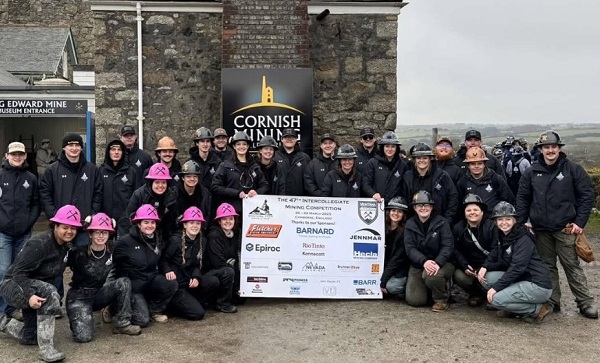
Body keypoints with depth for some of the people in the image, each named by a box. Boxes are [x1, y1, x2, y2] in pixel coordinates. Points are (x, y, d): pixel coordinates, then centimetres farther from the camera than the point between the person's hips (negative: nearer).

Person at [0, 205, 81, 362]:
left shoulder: (66, 245, -5)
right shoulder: (39, 244, -27)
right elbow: (19, 272, -30)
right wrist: (29, 295, -42)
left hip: (37, 290, 9)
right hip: (14, 286, -8)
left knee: (29, 338, 17)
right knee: (49, 292, -40)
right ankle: (46, 348, -33)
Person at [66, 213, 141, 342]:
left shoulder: (111, 252, -4)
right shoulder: (79, 253, -16)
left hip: (99, 294, 4)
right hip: (79, 296, -4)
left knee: (124, 282, -22)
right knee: (84, 337, -24)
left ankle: (122, 323, -11)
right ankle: (82, 318, 11)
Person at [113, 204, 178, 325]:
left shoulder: (158, 241, 5)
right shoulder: (125, 241, -13)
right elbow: (115, 264, -8)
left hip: (151, 279, 5)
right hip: (133, 285, -5)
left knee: (172, 284, -25)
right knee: (143, 320, -21)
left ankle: (155, 310, 1)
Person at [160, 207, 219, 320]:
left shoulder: (201, 242, 5)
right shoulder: (175, 241, -10)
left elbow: (197, 264, 9)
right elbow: (163, 260, -4)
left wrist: (196, 277, -12)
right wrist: (168, 271, -25)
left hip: (190, 283, 6)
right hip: (176, 285, -6)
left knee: (214, 281, -23)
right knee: (198, 313, -19)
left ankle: (190, 302, -2)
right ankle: (174, 304, 8)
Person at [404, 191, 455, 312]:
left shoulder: (441, 222, -4)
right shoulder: (410, 224, 2)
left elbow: (448, 246, -13)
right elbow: (410, 248, -8)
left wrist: (438, 263, -30)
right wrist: (424, 261, -26)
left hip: (441, 264, -2)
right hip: (418, 265, 3)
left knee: (431, 275, -36)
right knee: (414, 300, -12)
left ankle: (441, 300, -5)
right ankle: (427, 288, 24)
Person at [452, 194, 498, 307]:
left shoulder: (491, 226, -5)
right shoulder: (458, 228, 5)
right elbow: (456, 251, 1)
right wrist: (465, 266, -16)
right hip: (470, 266, 3)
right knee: (459, 276, -25)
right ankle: (477, 294, 7)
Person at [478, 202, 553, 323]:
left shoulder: (524, 240, -17)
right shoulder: (503, 237, 9)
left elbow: (517, 268, -25)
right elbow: (502, 263, 14)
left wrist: (496, 287, -24)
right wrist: (485, 267, -7)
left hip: (538, 286, -9)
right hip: (520, 280, 9)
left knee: (496, 299, -20)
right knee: (487, 277, -4)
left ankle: (538, 309, -4)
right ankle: (512, 309, 8)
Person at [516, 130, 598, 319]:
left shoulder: (573, 169, -3)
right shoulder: (532, 172, 4)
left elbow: (586, 196, -3)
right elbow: (522, 198, 8)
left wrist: (580, 222, -9)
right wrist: (520, 222, 1)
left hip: (565, 228, -3)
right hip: (541, 229, 3)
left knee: (572, 265, 1)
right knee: (547, 266, 10)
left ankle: (586, 303, 10)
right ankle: (552, 301, 19)